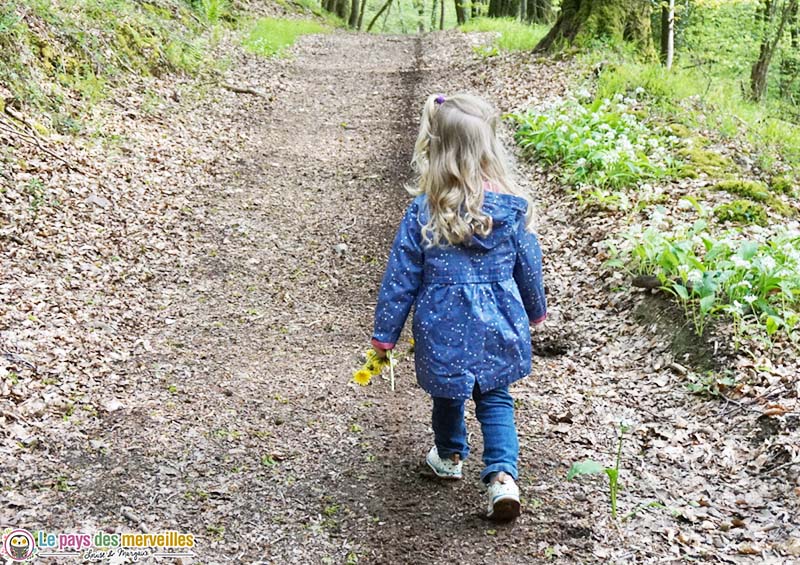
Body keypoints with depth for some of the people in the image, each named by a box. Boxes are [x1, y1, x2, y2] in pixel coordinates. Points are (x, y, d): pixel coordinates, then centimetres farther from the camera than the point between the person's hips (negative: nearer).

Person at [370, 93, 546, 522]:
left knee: (448, 394, 23)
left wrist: (384, 335, 1)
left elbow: (401, 278, -9)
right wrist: (535, 310, 22)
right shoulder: (512, 207, -12)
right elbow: (529, 266, 2)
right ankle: (502, 474, 1)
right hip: (498, 326, 1)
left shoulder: (423, 212, -15)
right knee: (495, 400, 18)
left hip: (443, 329, -1)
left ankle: (450, 456, 47)